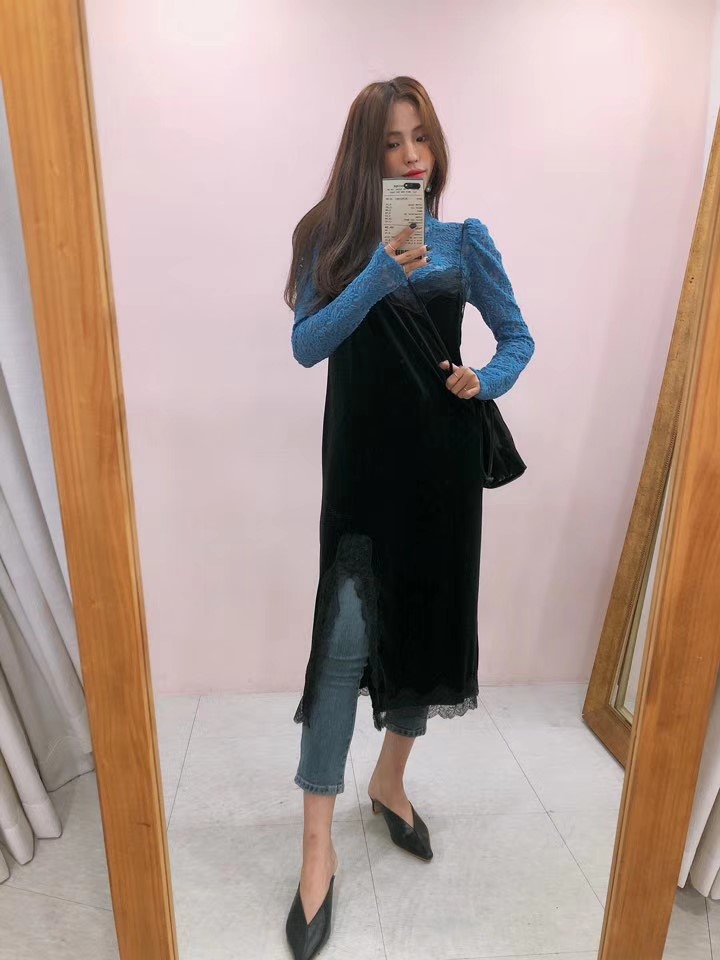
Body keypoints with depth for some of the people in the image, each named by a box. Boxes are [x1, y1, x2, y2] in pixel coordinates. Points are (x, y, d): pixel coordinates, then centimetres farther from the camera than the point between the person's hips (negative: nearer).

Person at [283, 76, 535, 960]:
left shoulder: (465, 240, 6)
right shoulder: (333, 237, 2)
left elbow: (519, 337, 10)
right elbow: (306, 344, -11)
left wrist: (486, 381, -11)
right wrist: (379, 273, -22)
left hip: (442, 463, 3)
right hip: (363, 465, -2)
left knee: (426, 622, 11)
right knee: (347, 638, -8)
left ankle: (389, 781, 36)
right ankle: (318, 849, 7)